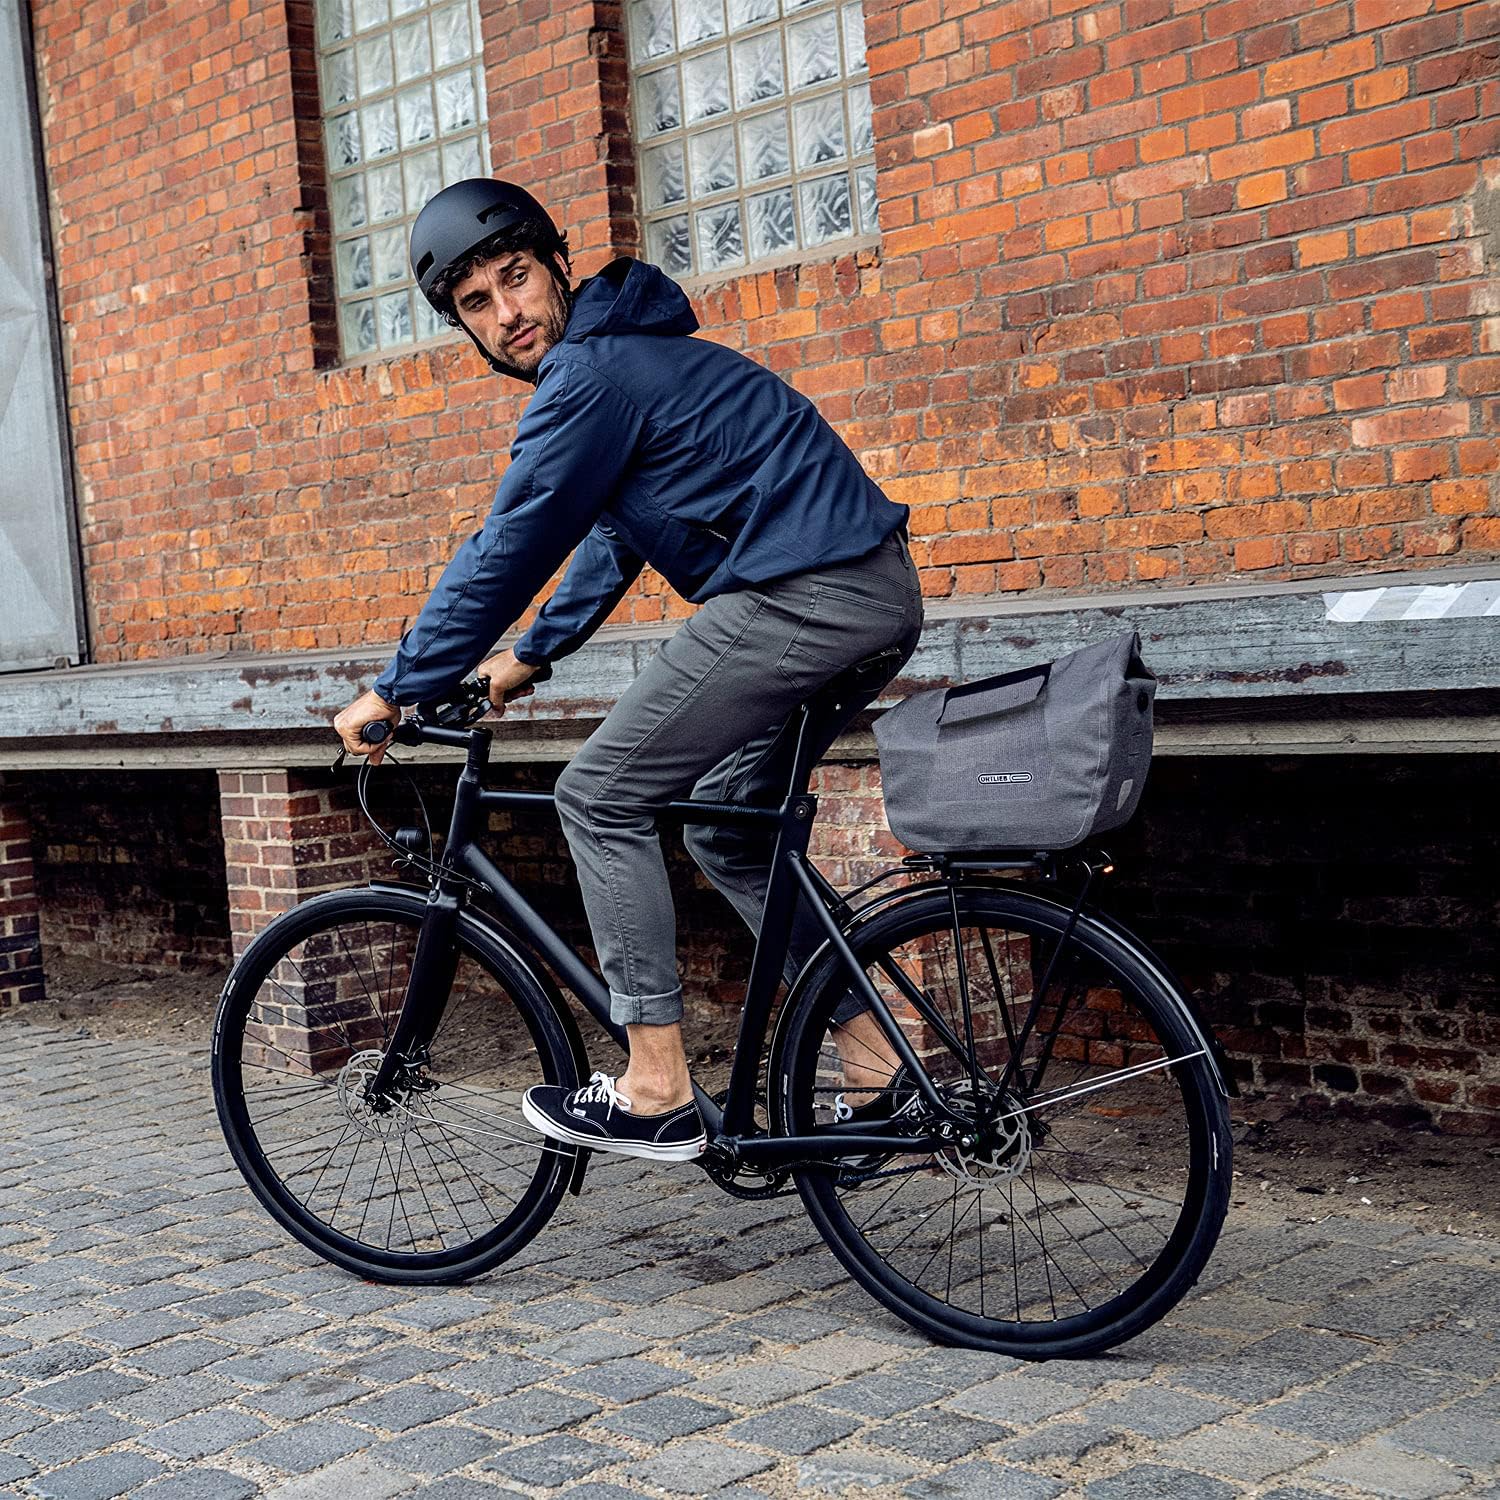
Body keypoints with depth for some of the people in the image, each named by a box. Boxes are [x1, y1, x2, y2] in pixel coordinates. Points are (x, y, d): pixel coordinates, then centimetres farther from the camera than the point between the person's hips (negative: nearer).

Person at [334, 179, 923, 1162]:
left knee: (601, 800, -2)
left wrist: (397, 691, 1)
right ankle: (879, 1071, 20)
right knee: (728, 824, 20)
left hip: (800, 596, -10)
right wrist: (533, 656, 36)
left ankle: (658, 1095, 1)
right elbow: (615, 533, 33)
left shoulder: (593, 375, -10)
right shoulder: (628, 353, 23)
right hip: (875, 597, 10)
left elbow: (507, 553, -8)